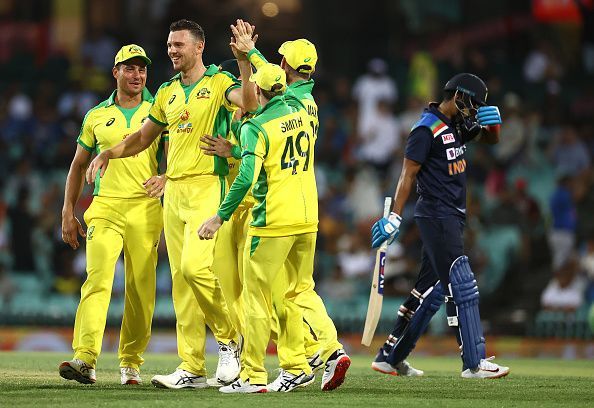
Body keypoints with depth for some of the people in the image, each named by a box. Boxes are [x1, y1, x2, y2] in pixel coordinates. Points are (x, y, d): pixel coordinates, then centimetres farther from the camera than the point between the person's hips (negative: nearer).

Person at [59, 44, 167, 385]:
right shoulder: (97, 116, 13)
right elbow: (79, 166, 18)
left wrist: (165, 178, -17)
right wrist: (68, 212, 12)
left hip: (146, 208, 0)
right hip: (105, 207, 0)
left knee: (141, 289, 0)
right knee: (98, 279, -16)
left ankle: (131, 363, 10)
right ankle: (85, 360, -26)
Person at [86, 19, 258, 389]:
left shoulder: (219, 83, -2)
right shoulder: (167, 93, 17)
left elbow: (249, 102, -24)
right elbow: (142, 139, 27)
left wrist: (245, 62, -33)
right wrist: (106, 154, 13)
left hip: (207, 187, -7)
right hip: (173, 190, 7)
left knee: (195, 266, -22)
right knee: (181, 278, 4)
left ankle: (229, 337, 0)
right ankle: (193, 369, 6)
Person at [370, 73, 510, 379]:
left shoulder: (457, 126, 14)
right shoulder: (427, 129, -12)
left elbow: (490, 139, 25)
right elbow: (408, 174, -14)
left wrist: (493, 122, 2)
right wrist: (394, 217, -19)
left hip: (452, 218, 10)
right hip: (436, 217, -10)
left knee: (431, 290, 10)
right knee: (462, 287, -13)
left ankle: (390, 356, 16)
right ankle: (474, 363, -15)